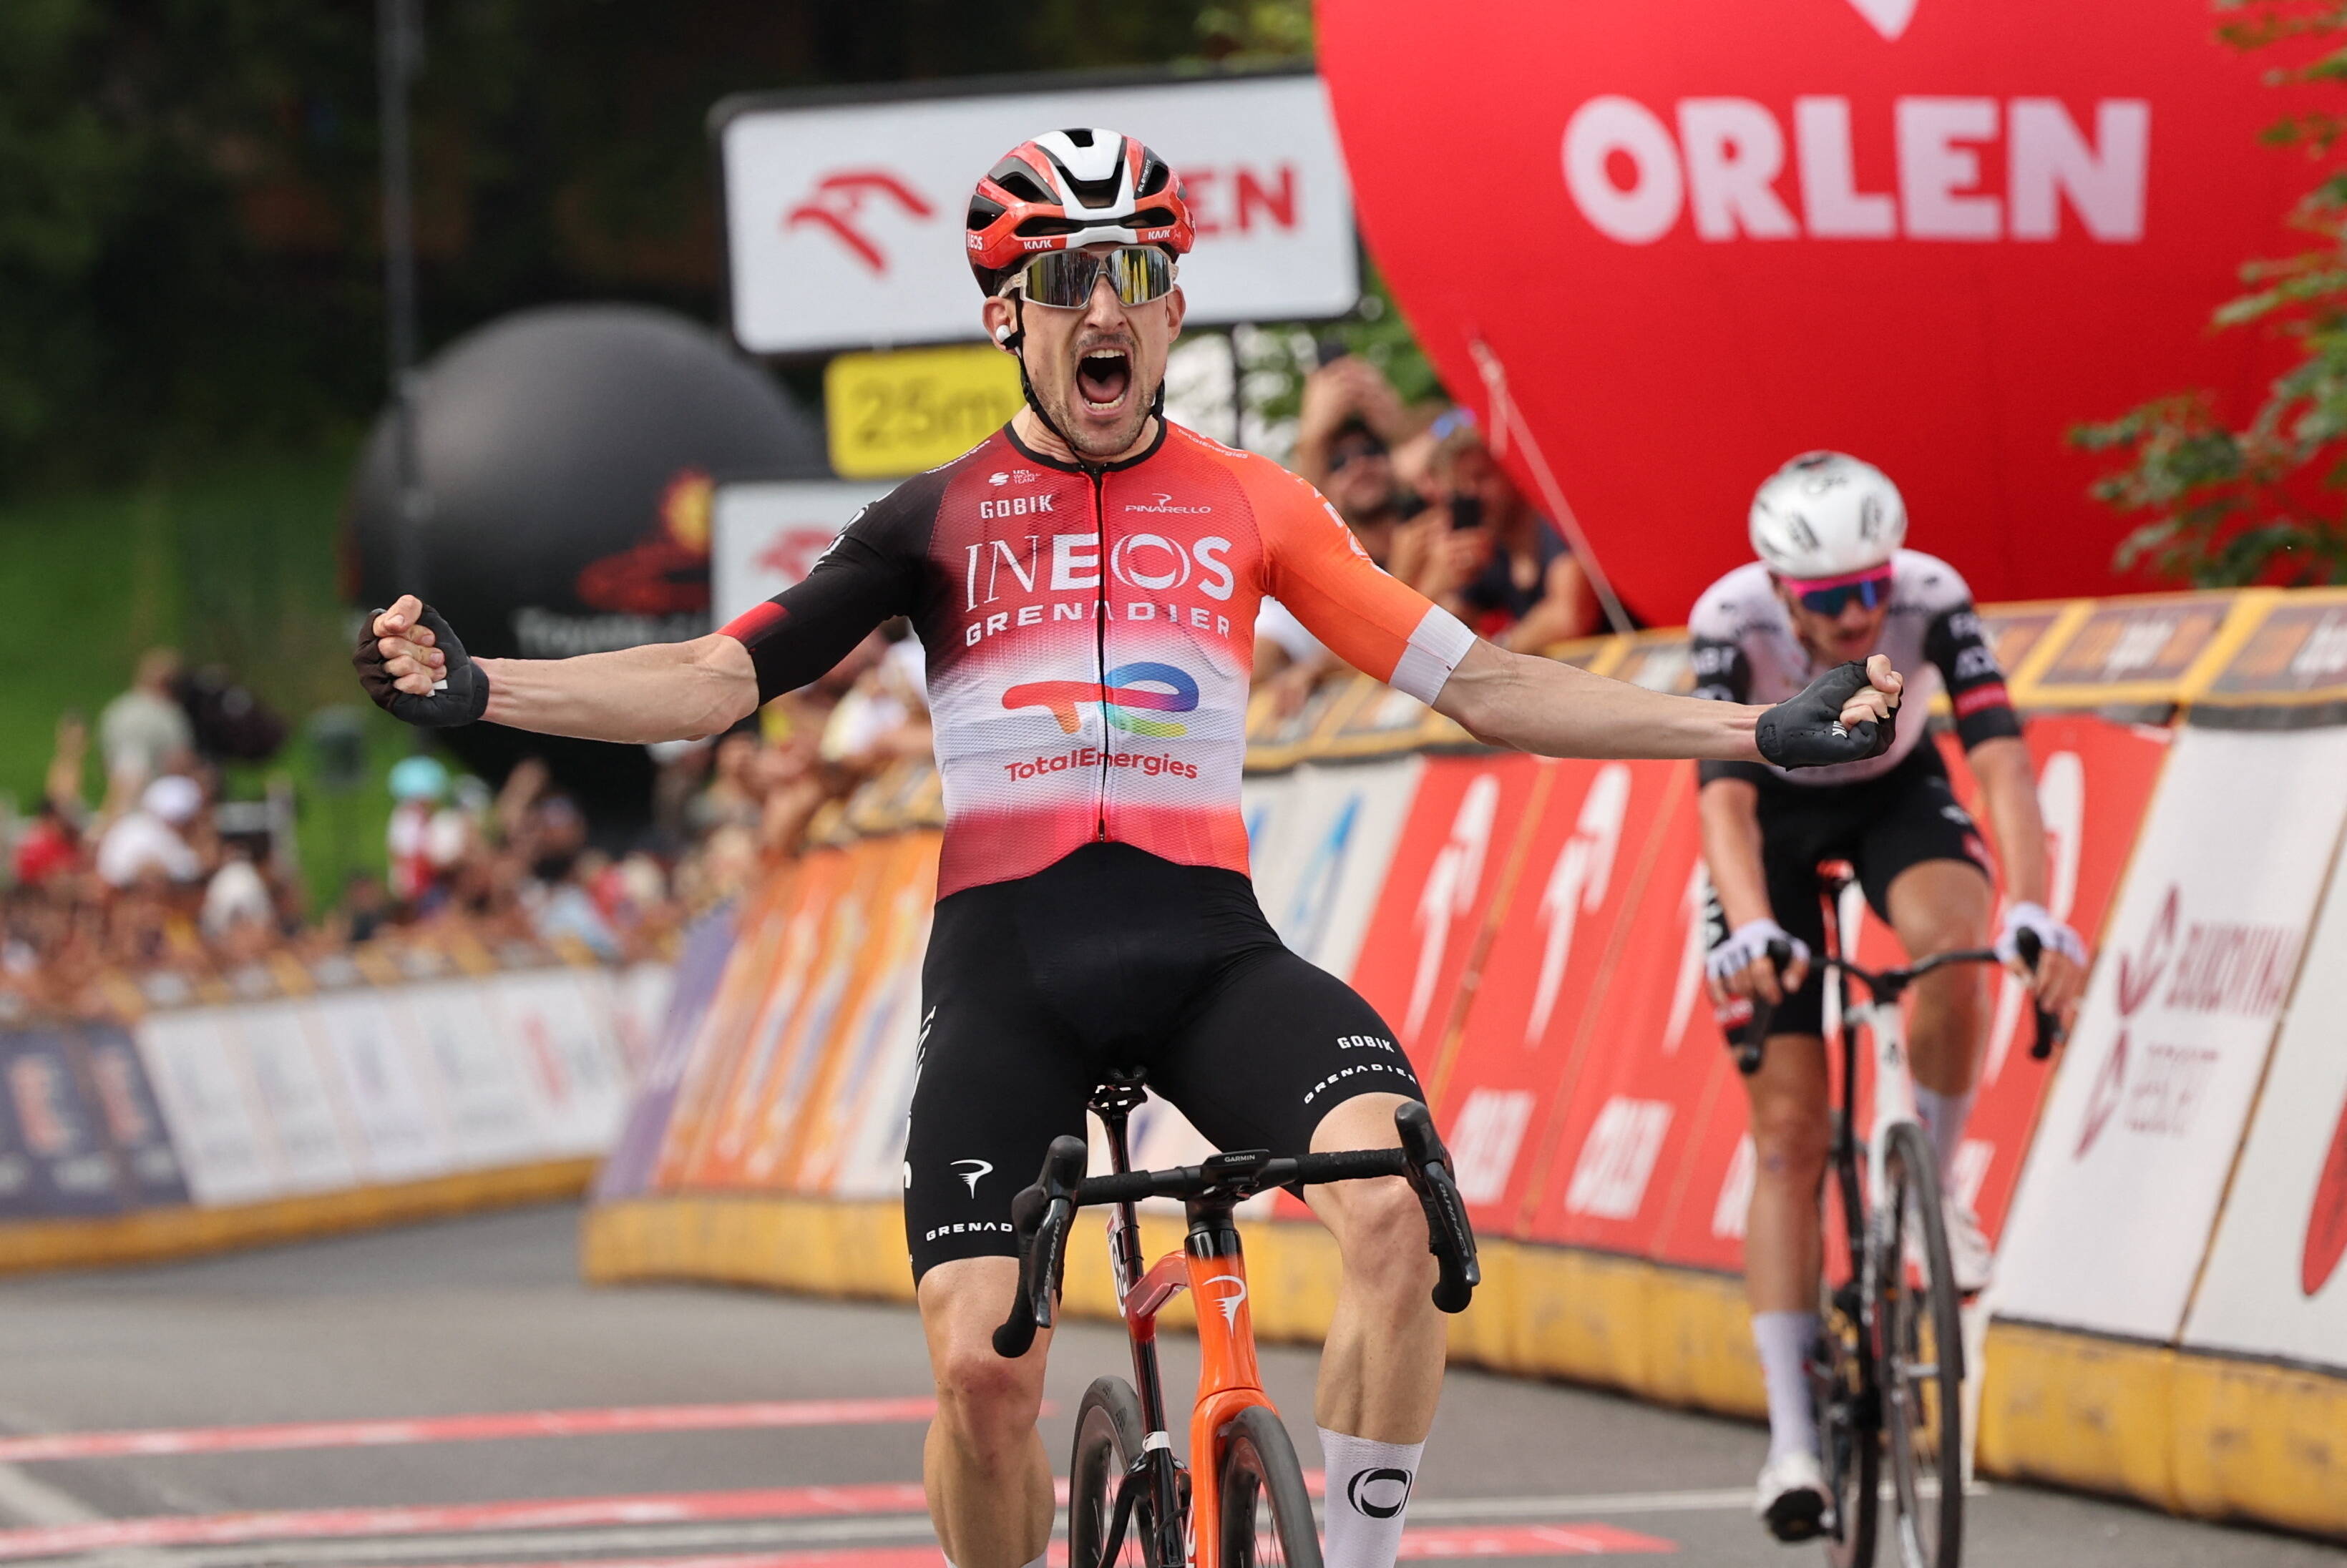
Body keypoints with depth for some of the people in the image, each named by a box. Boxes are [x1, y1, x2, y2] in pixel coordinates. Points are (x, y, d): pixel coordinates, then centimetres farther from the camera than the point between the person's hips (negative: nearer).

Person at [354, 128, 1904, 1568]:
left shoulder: (1253, 506, 11)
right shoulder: (942, 520, 9)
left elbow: (1478, 680, 10)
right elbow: (721, 678, 3)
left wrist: (1762, 734, 4)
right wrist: (480, 690, -11)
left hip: (1207, 944, 0)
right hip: (1007, 956, 0)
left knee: (1397, 1204, -28)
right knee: (982, 1367, -14)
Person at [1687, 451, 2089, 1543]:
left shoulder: (1932, 600, -30)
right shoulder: (1730, 623, -32)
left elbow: (2002, 763, -39)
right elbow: (1723, 797, -41)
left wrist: (2032, 910, -54)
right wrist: (1750, 928, -59)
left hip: (1896, 794, 1)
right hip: (1776, 813, -1)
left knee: (1948, 933, -36)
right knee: (1789, 1133, -8)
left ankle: (1933, 1185, -12)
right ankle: (1791, 1440, -6)